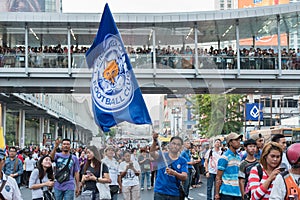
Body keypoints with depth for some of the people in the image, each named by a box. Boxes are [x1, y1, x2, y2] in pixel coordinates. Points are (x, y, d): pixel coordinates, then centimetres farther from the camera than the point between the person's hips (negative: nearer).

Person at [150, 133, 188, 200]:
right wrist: (155, 141, -40)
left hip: (175, 194, 2)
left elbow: (184, 177, -9)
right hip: (160, 193, -2)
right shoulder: (162, 155, 1)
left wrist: (174, 173, -29)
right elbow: (152, 153, -21)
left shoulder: (182, 161, 3)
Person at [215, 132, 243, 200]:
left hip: (238, 192, 6)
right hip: (226, 192, -6)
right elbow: (218, 177, -7)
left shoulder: (239, 157, 13)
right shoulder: (224, 157, -7)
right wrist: (217, 194, -11)